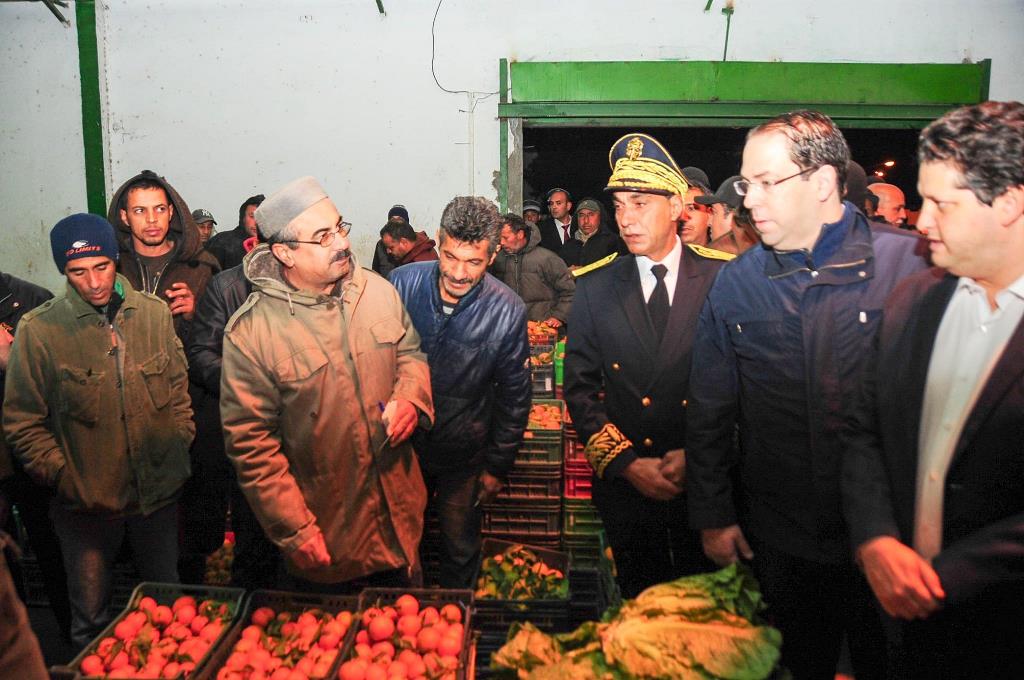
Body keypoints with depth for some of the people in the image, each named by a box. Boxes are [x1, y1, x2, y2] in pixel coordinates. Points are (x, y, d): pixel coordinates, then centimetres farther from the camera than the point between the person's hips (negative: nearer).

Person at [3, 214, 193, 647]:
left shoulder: (154, 312, -2)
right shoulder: (38, 330, -11)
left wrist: (180, 445, 3)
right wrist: (62, 476, -11)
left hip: (159, 491, 3)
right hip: (86, 499, -2)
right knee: (91, 618, 12)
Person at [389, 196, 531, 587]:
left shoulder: (507, 312, -18)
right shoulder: (402, 283, -15)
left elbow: (514, 397, -6)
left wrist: (497, 467, -1)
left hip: (463, 457, -1)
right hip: (400, 446, 2)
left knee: (461, 552, 18)